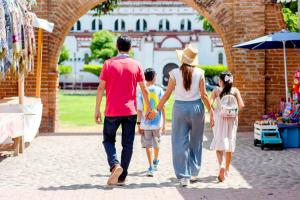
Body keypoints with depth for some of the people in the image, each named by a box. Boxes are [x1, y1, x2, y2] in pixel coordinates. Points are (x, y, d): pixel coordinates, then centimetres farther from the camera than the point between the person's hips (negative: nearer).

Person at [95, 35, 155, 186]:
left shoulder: (108, 64, -2)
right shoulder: (136, 65, 1)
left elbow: (101, 88, -4)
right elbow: (144, 89, 3)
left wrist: (97, 110, 1)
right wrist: (148, 108, 12)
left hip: (112, 111, -1)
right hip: (130, 111, 1)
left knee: (108, 140, 14)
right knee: (127, 144, 8)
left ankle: (115, 165, -11)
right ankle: (122, 177, 9)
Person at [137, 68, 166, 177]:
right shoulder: (159, 90, -4)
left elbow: (139, 110, -5)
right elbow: (162, 108, -3)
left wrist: (139, 124, 2)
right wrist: (164, 123, 4)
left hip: (145, 123, -1)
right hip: (157, 123, 1)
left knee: (148, 145, 5)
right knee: (156, 144, 20)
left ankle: (151, 167, -3)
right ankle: (155, 161, 41)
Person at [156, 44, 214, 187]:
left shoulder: (175, 73, -6)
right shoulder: (199, 73, -4)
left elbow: (167, 94, -3)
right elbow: (204, 95, -3)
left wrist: (157, 109, 7)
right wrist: (211, 111, 6)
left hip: (180, 107, -1)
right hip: (196, 107, 1)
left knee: (180, 142, 4)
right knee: (195, 142, 16)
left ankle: (184, 176, 1)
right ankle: (194, 173, 24)